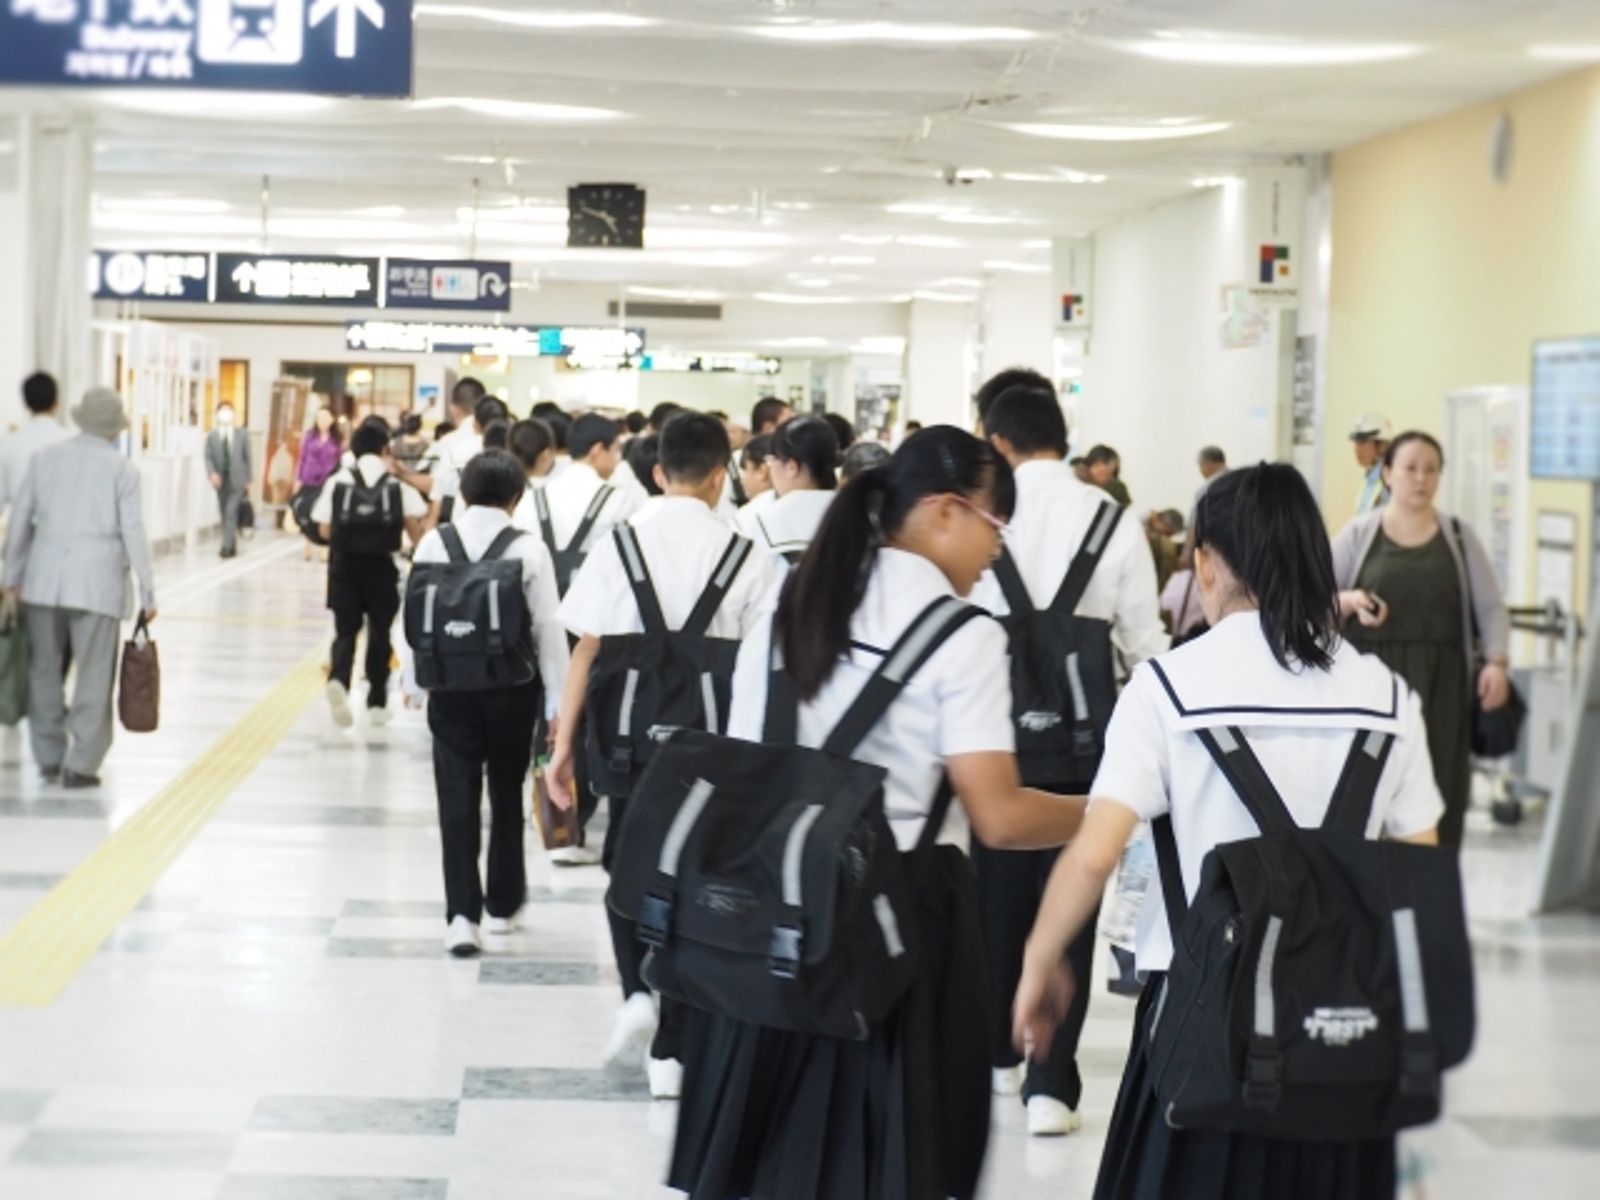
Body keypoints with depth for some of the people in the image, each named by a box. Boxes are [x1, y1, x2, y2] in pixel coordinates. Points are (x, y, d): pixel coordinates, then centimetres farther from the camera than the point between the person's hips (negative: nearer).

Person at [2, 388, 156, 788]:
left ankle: (49, 757, 18)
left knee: (45, 670, 13)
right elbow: (133, 532, -4)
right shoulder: (122, 469, -2)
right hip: (98, 583, -3)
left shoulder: (46, 457, 6)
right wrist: (147, 593, 1)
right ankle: (81, 765, 1)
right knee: (93, 676, 2)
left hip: (44, 579, 3)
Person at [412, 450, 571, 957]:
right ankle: (503, 904, 28)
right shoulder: (529, 550, -10)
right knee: (506, 794, 17)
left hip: (451, 686, 0)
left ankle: (462, 913, -10)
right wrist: (557, 701, -1)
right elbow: (548, 627, -8)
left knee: (458, 800, 2)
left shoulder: (433, 543, -4)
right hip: (511, 687, 0)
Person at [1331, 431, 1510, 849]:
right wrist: (1349, 602, -14)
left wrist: (1496, 662, -11)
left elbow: (1490, 607, 5)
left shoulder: (1459, 536, 9)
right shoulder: (1358, 534, 5)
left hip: (1440, 687, 1)